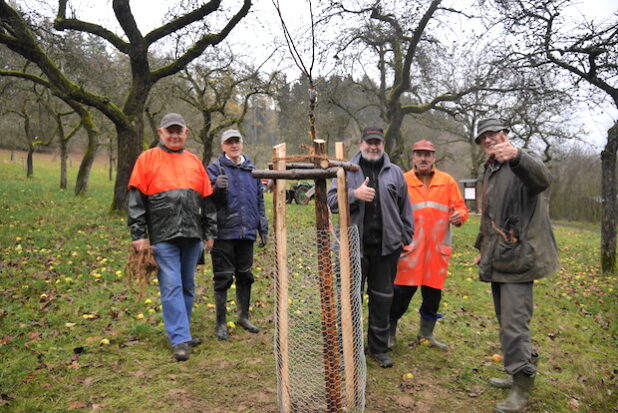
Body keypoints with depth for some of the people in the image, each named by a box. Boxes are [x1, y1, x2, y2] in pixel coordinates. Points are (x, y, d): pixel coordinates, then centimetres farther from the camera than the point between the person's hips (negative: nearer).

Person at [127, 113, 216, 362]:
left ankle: (181, 331, 27)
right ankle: (180, 339, 0)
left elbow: (207, 199, 16)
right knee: (172, 287, -6)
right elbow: (136, 199, -2)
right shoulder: (147, 159, 3)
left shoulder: (194, 161, 14)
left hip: (192, 236, 5)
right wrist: (138, 235, -7)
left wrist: (209, 232, 12)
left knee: (187, 287, 12)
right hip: (163, 237, -4)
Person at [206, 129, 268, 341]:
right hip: (224, 233, -4)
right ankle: (221, 323, 12)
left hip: (247, 232, 4)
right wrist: (217, 187, -28)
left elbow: (259, 201, 18)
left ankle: (244, 317, 29)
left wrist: (263, 229, 16)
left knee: (245, 276, 13)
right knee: (223, 278, 0)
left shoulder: (252, 170, 14)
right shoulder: (215, 168, 0)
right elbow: (207, 199, -7)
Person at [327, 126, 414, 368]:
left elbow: (404, 208, 13)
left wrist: (406, 237, 10)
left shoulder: (394, 172, 10)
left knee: (382, 298, 10)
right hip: (355, 245, -1)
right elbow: (332, 200, -1)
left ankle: (379, 348, 23)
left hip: (387, 246, 2)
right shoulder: (347, 171, 5)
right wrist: (354, 194, -16)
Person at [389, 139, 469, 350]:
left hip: (437, 248, 3)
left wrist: (459, 216, -15)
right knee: (403, 290, -1)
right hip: (410, 247, -3)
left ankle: (426, 332, 32)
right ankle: (389, 331, 18)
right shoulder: (403, 181, 0)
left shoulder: (447, 181, 6)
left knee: (433, 291, 12)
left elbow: (460, 207, 7)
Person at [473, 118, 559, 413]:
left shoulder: (520, 165, -9)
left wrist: (517, 155, -53)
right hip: (498, 260, 9)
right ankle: (519, 374, 31)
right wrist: (482, 249, 29)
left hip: (517, 258, -9)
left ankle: (522, 388, 4)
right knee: (506, 321, 17)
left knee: (514, 322, -8)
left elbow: (543, 178, -35)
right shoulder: (490, 171, 18)